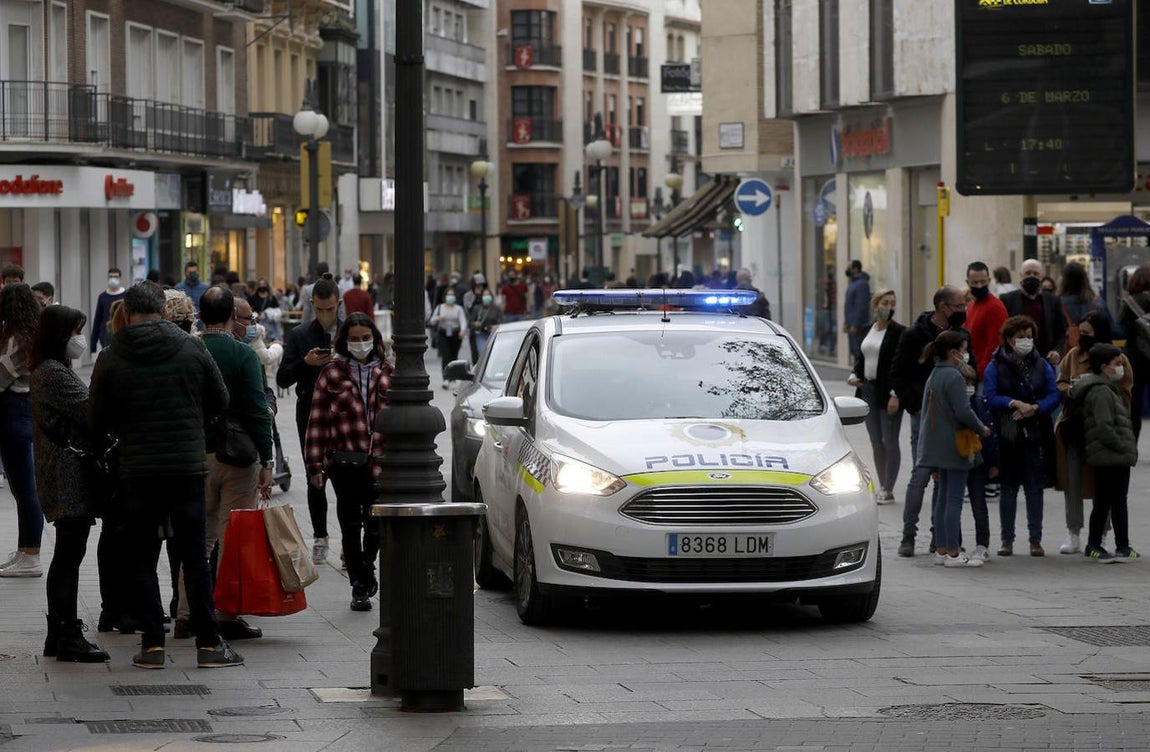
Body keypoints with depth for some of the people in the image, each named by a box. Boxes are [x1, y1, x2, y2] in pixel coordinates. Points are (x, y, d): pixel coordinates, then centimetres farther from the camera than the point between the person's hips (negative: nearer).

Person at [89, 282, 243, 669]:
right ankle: (208, 643, 6)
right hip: (187, 467, 1)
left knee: (141, 560, 8)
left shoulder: (111, 360, -5)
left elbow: (96, 423, 0)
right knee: (194, 557, 7)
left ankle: (152, 644, 4)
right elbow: (219, 402, 7)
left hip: (135, 472, -1)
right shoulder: (192, 349, -3)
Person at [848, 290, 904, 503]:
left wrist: (895, 394, -18)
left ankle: (888, 490, 0)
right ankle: (882, 487, 17)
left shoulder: (899, 332, -8)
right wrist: (855, 375, 2)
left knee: (889, 442, -4)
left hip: (888, 393, -7)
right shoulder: (867, 330, 12)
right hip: (869, 390, 7)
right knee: (876, 443, 10)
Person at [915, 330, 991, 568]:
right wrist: (982, 429, -5)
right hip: (953, 445, -9)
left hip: (938, 446, 9)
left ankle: (942, 550, 16)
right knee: (954, 499, -7)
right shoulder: (954, 377, -16)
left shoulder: (934, 375, 13)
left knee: (944, 497, 13)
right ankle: (953, 553, -7)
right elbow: (963, 412, -21)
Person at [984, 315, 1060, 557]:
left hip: (1035, 436, 1)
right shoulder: (995, 367, 1)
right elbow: (989, 398, -8)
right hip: (1007, 436, -1)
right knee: (1008, 489, 5)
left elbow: (1055, 395, 0)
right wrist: (1014, 403, -22)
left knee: (1035, 488, 3)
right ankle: (1007, 539, 12)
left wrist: (1034, 408, -16)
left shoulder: (1042, 366, 8)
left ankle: (1035, 539, 9)